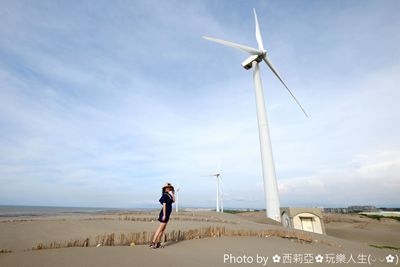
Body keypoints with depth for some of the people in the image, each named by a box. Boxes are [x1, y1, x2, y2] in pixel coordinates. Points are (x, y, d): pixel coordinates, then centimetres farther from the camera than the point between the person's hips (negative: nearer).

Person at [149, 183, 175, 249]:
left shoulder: (168, 195, 12)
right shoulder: (165, 195, -14)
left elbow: (173, 200, 4)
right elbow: (164, 205, -19)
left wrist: (172, 193, 4)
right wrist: (164, 215, -21)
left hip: (167, 214, 9)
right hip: (164, 213, -9)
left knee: (163, 229, 11)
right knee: (160, 229, -6)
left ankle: (158, 243, 17)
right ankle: (153, 243, -2)